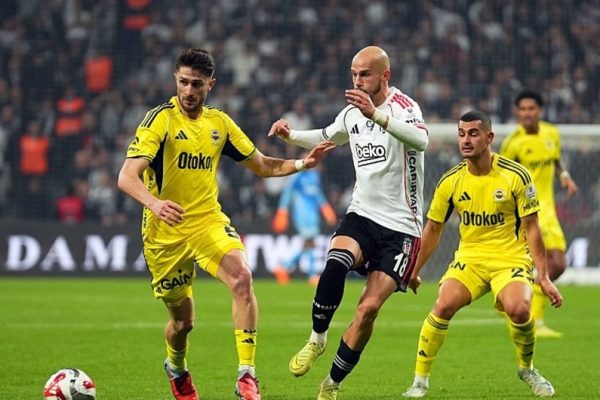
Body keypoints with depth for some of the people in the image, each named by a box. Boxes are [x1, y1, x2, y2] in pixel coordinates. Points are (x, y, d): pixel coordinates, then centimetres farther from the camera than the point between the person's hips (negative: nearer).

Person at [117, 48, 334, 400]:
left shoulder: (219, 123, 6)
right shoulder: (161, 119, -11)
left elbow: (262, 166, 16)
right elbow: (127, 177, -21)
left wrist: (302, 163, -2)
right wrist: (154, 203, -40)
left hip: (209, 221, 3)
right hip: (165, 231, -3)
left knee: (242, 276, -27)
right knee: (183, 320, 8)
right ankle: (177, 369, 45)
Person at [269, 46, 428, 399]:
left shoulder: (403, 106, -12)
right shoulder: (352, 113, 10)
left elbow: (421, 140, -35)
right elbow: (325, 138, 32)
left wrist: (376, 115, -47)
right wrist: (291, 135, 12)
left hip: (401, 227, -4)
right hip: (362, 214, 4)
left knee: (369, 308, -10)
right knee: (335, 263, -29)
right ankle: (317, 339, -10)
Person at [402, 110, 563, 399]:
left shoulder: (516, 176, -10)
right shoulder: (450, 181, -2)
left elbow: (531, 227, -5)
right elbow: (433, 229, 11)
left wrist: (543, 277, -8)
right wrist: (413, 271, 15)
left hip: (511, 258, -2)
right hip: (469, 256, 2)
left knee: (518, 309, -29)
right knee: (443, 306, -24)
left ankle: (527, 369, 2)